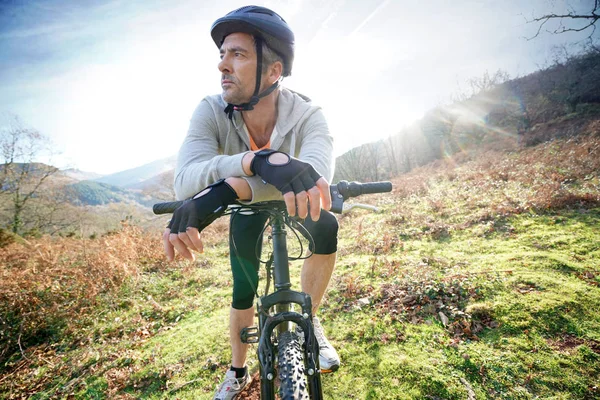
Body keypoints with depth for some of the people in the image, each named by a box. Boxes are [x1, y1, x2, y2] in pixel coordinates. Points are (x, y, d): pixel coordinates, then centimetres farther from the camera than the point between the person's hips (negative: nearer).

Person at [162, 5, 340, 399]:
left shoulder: (307, 114, -33)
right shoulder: (211, 111, -29)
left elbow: (315, 171, -54)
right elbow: (186, 179, -46)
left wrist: (223, 189, -64)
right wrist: (259, 160, -63)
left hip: (292, 201, 0)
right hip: (246, 205, 1)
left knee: (326, 226, -32)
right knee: (243, 292, 3)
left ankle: (308, 323, -7)